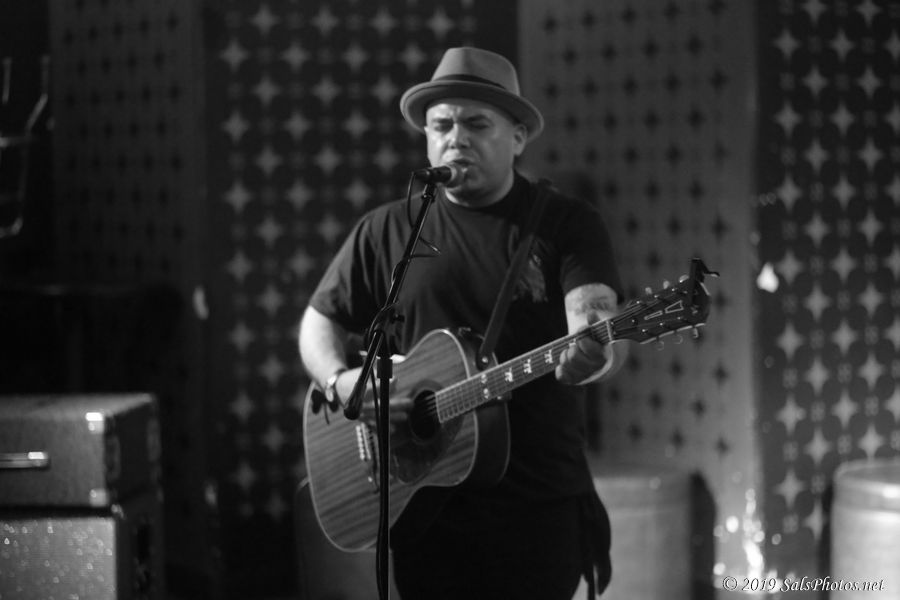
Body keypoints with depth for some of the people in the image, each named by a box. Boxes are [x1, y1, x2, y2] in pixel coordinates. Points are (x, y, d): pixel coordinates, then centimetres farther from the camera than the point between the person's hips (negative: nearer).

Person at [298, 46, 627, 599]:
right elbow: (320, 322, 14)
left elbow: (598, 322, -14)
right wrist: (342, 382, -7)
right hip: (426, 506, 2)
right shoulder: (387, 231, 7)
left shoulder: (568, 223, 1)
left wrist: (592, 354, -38)